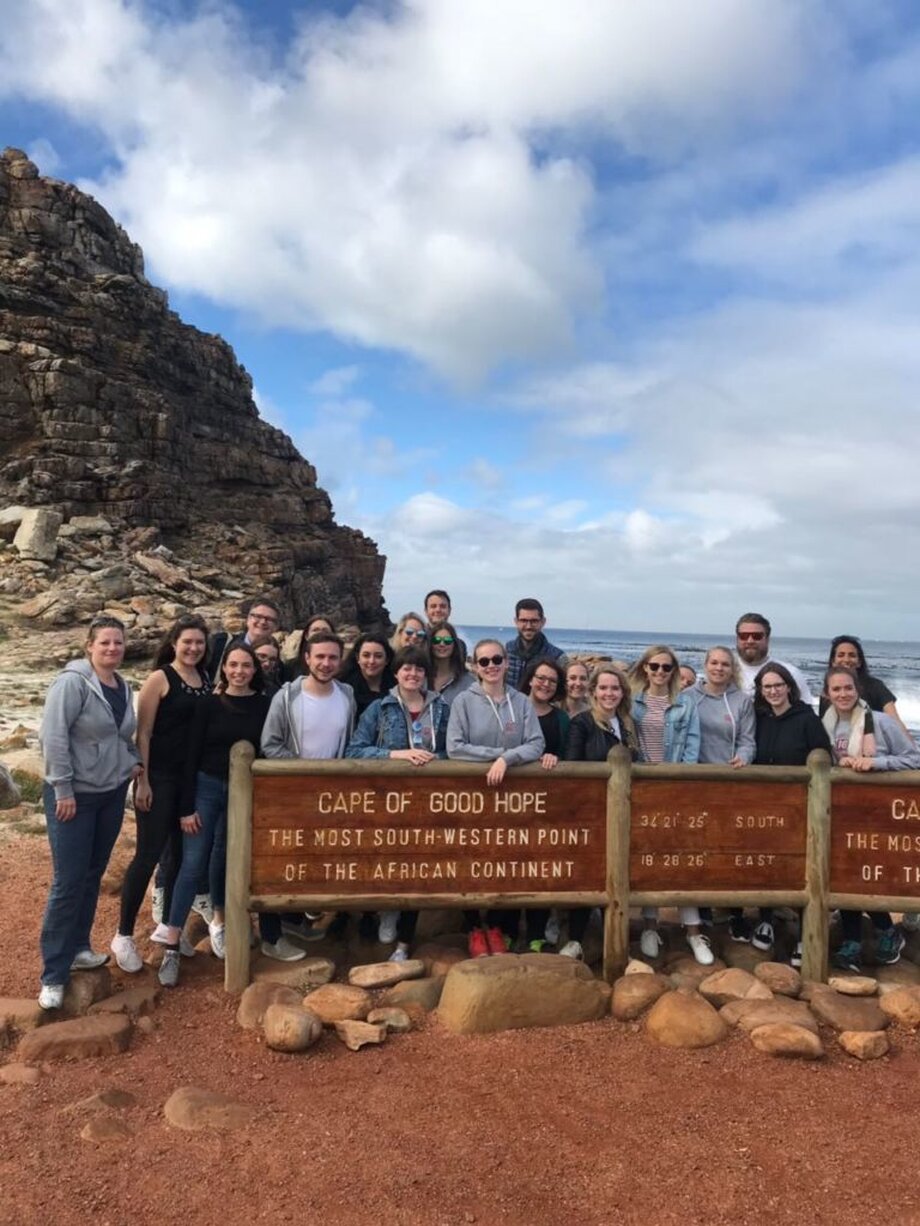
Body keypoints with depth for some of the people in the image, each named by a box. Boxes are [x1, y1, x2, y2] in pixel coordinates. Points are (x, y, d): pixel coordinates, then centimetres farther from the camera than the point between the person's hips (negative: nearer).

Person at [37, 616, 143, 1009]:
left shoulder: (124, 687, 7)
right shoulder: (72, 682, -15)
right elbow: (52, 736, -19)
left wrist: (134, 761, 4)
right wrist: (64, 789, -19)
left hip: (112, 794, 7)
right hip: (74, 795, -7)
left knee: (93, 876, 15)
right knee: (69, 882, -3)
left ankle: (78, 948, 31)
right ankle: (53, 974, 7)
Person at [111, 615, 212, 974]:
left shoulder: (206, 679, 8)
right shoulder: (160, 678, -10)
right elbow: (143, 732, -11)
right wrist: (142, 781, -15)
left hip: (193, 779, 6)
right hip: (160, 778, -6)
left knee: (181, 853, 13)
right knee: (149, 854, -3)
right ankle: (124, 935, 10)